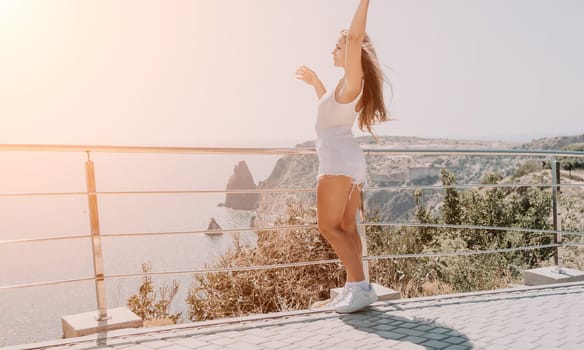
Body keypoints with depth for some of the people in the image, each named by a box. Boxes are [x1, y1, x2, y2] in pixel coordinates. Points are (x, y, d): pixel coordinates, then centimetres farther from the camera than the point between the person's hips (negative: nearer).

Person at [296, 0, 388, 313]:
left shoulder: (352, 78, -5)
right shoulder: (346, 86, 21)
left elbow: (355, 36, -22)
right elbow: (330, 107, 42)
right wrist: (314, 82, 45)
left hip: (339, 160, -10)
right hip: (349, 162, 10)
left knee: (328, 226, -12)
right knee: (346, 228, 8)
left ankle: (361, 286, -15)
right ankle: (354, 287, 9)